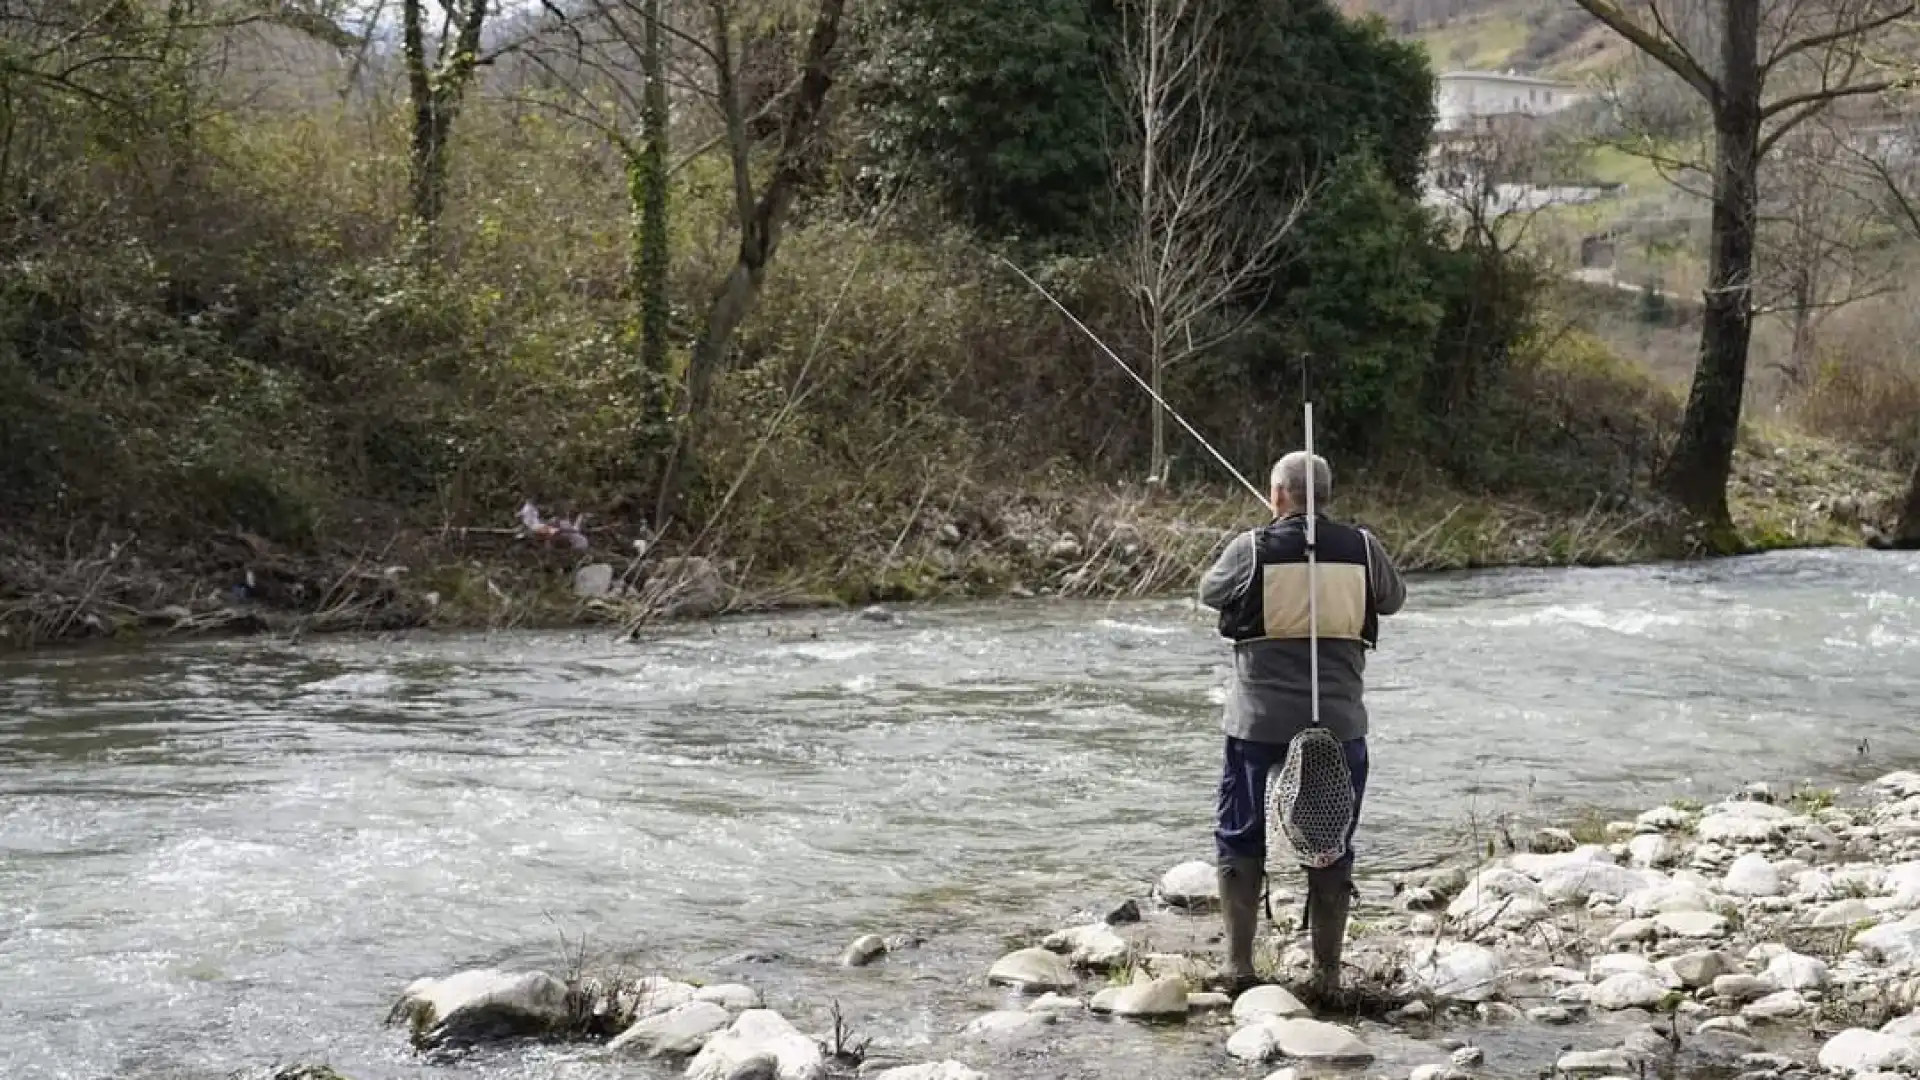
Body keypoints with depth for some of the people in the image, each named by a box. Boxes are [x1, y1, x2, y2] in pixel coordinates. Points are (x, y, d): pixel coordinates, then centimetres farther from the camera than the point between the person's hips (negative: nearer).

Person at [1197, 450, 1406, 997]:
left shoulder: (1251, 548, -7)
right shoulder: (1361, 547, -1)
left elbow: (1210, 592, 11)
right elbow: (1393, 598, 17)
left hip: (1259, 721, -2)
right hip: (1339, 722, 2)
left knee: (1241, 840, 11)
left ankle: (1239, 965, 10)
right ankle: (1327, 972, 12)